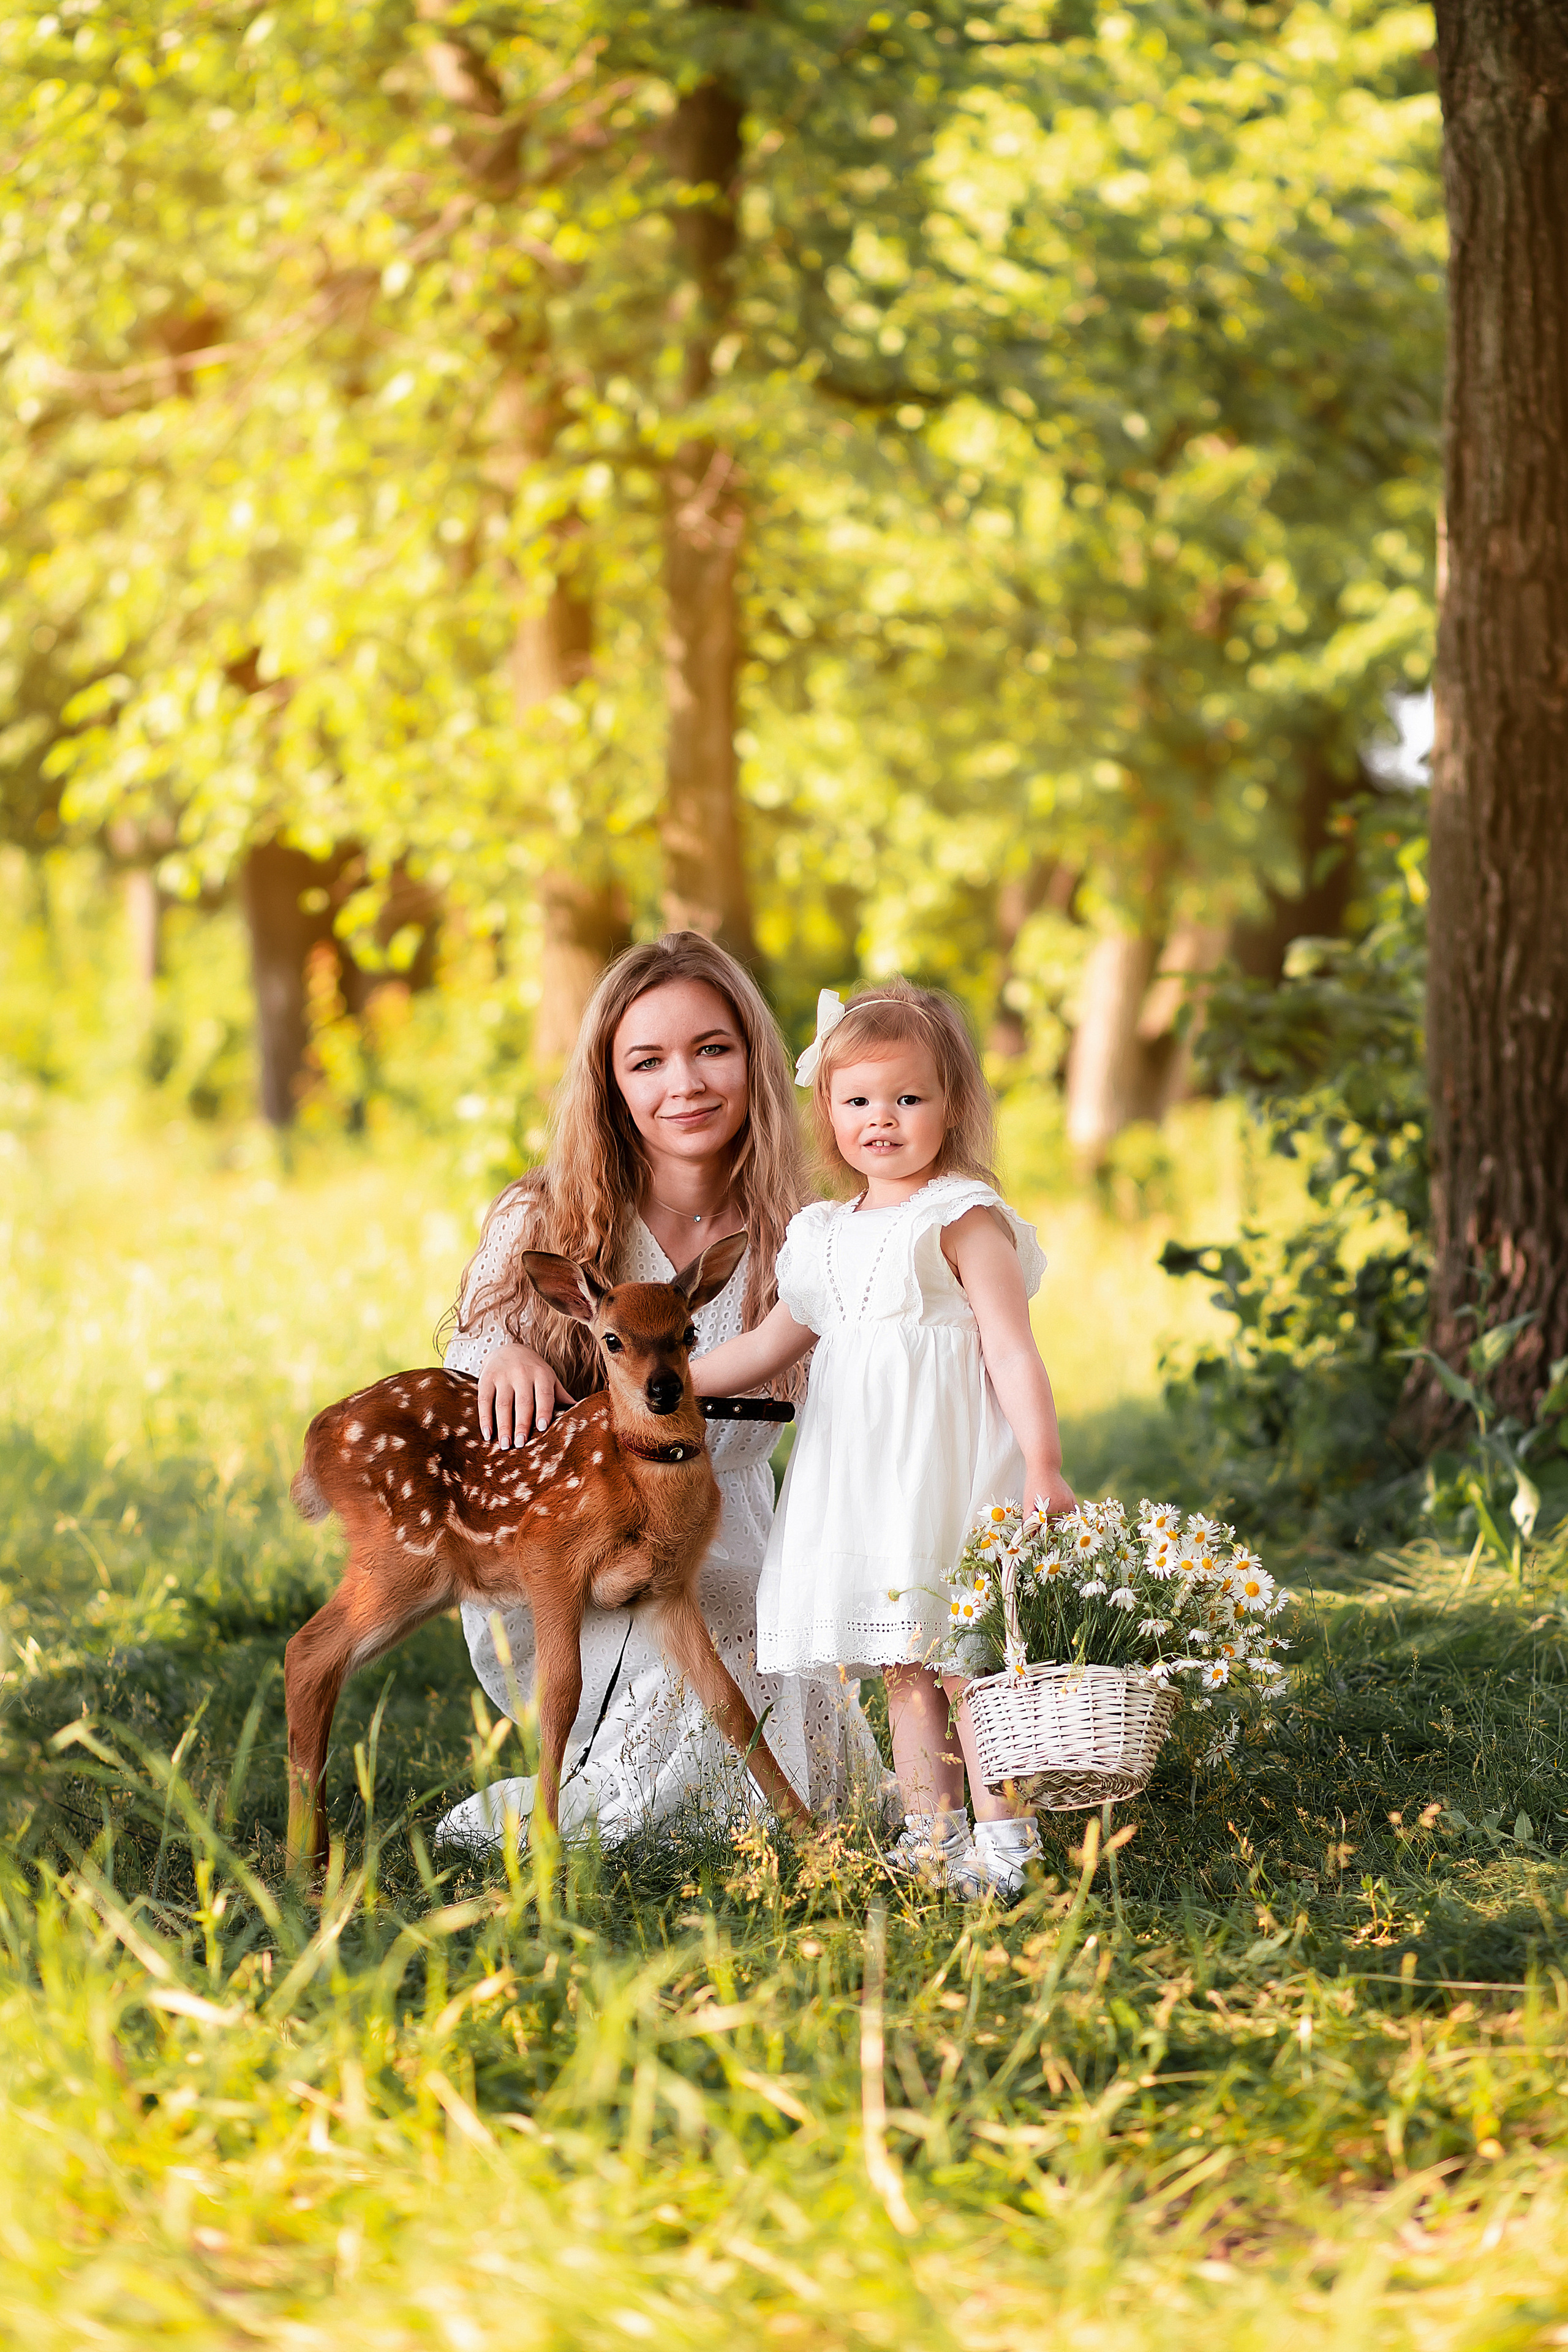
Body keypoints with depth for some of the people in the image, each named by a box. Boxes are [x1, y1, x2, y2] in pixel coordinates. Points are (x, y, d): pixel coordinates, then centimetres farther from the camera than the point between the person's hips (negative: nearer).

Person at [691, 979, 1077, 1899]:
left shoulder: (964, 1220, -4)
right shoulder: (825, 1234, 16)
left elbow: (1012, 1350, -9)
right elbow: (772, 1345, 26)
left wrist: (1044, 1467, -19)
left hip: (949, 1463, -7)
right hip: (860, 1468, 7)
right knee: (904, 1665, 7)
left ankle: (1003, 1839, -4)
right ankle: (930, 1838, 12)